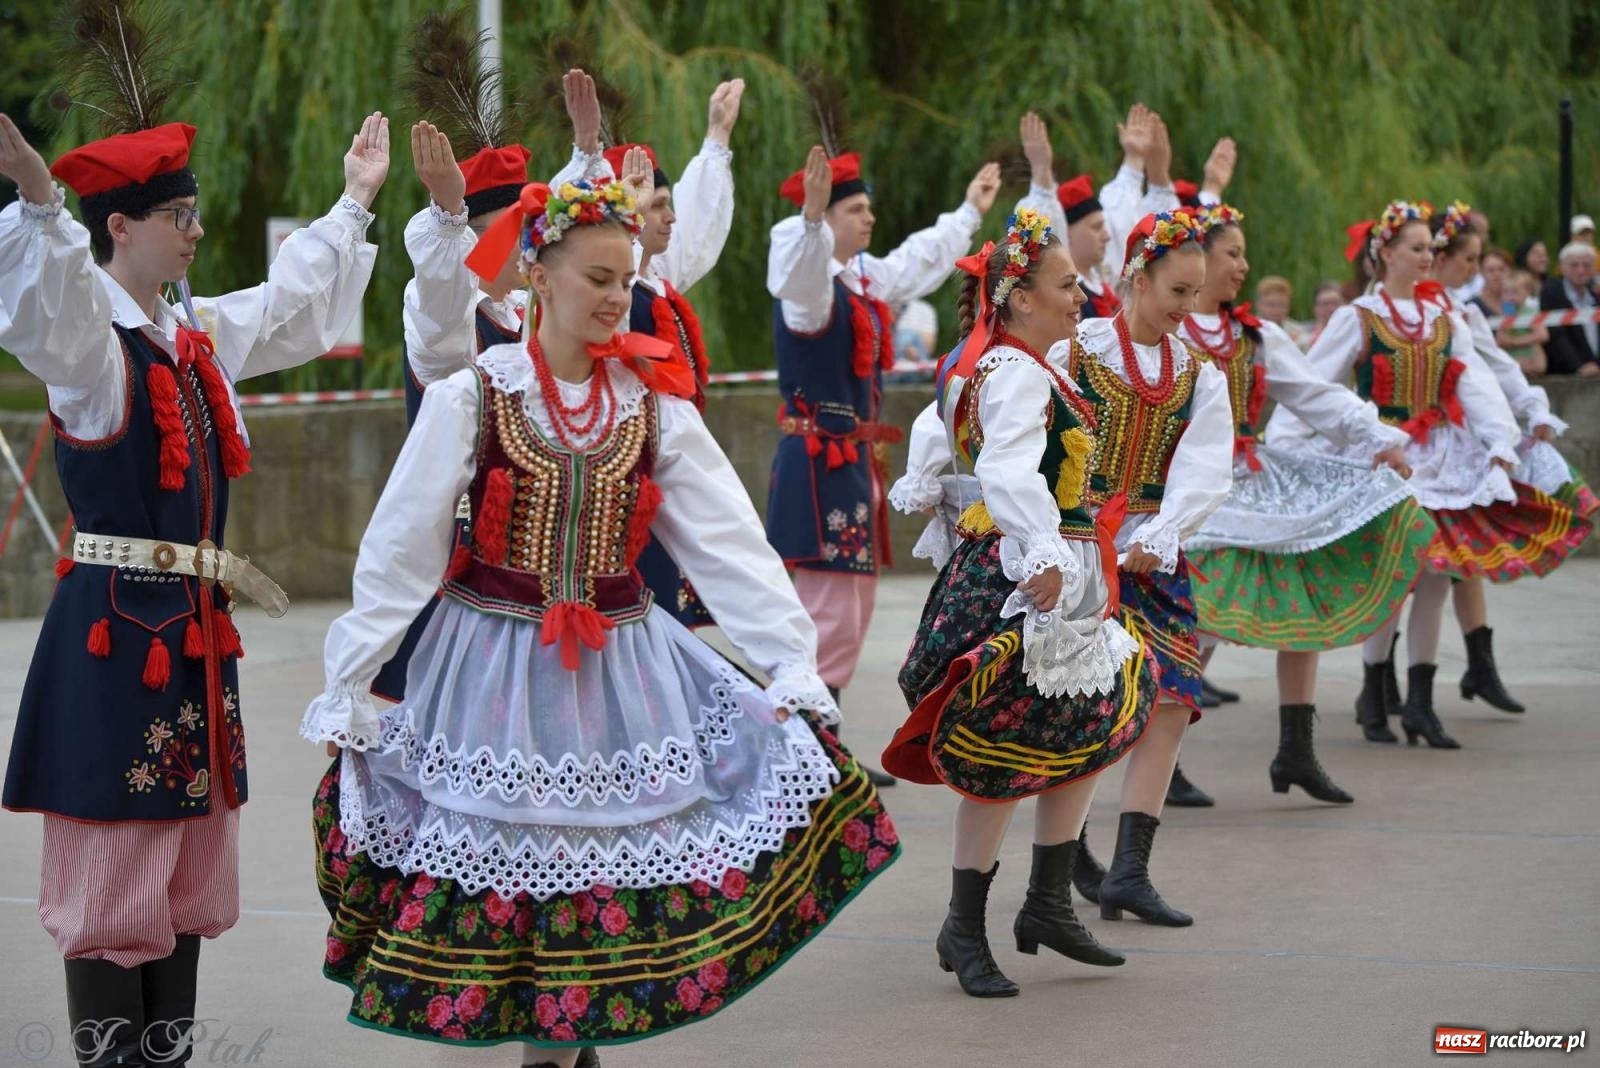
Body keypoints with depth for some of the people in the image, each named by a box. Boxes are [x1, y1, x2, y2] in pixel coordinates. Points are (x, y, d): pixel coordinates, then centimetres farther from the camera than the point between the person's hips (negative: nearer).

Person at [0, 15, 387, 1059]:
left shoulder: (198, 333, 14)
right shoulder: (87, 337, -11)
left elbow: (291, 304, 32)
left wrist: (356, 204, 40)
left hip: (197, 624, 9)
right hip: (114, 625, -9)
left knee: (187, 859, 12)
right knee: (113, 856, -6)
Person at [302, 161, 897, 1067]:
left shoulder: (655, 403, 3)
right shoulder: (475, 395, -5)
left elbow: (730, 542, 0)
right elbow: (401, 548, -6)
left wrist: (793, 663, -8)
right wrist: (348, 685, -9)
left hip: (622, 668, 2)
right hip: (494, 669, -2)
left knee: (612, 867, 0)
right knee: (502, 863, 1)